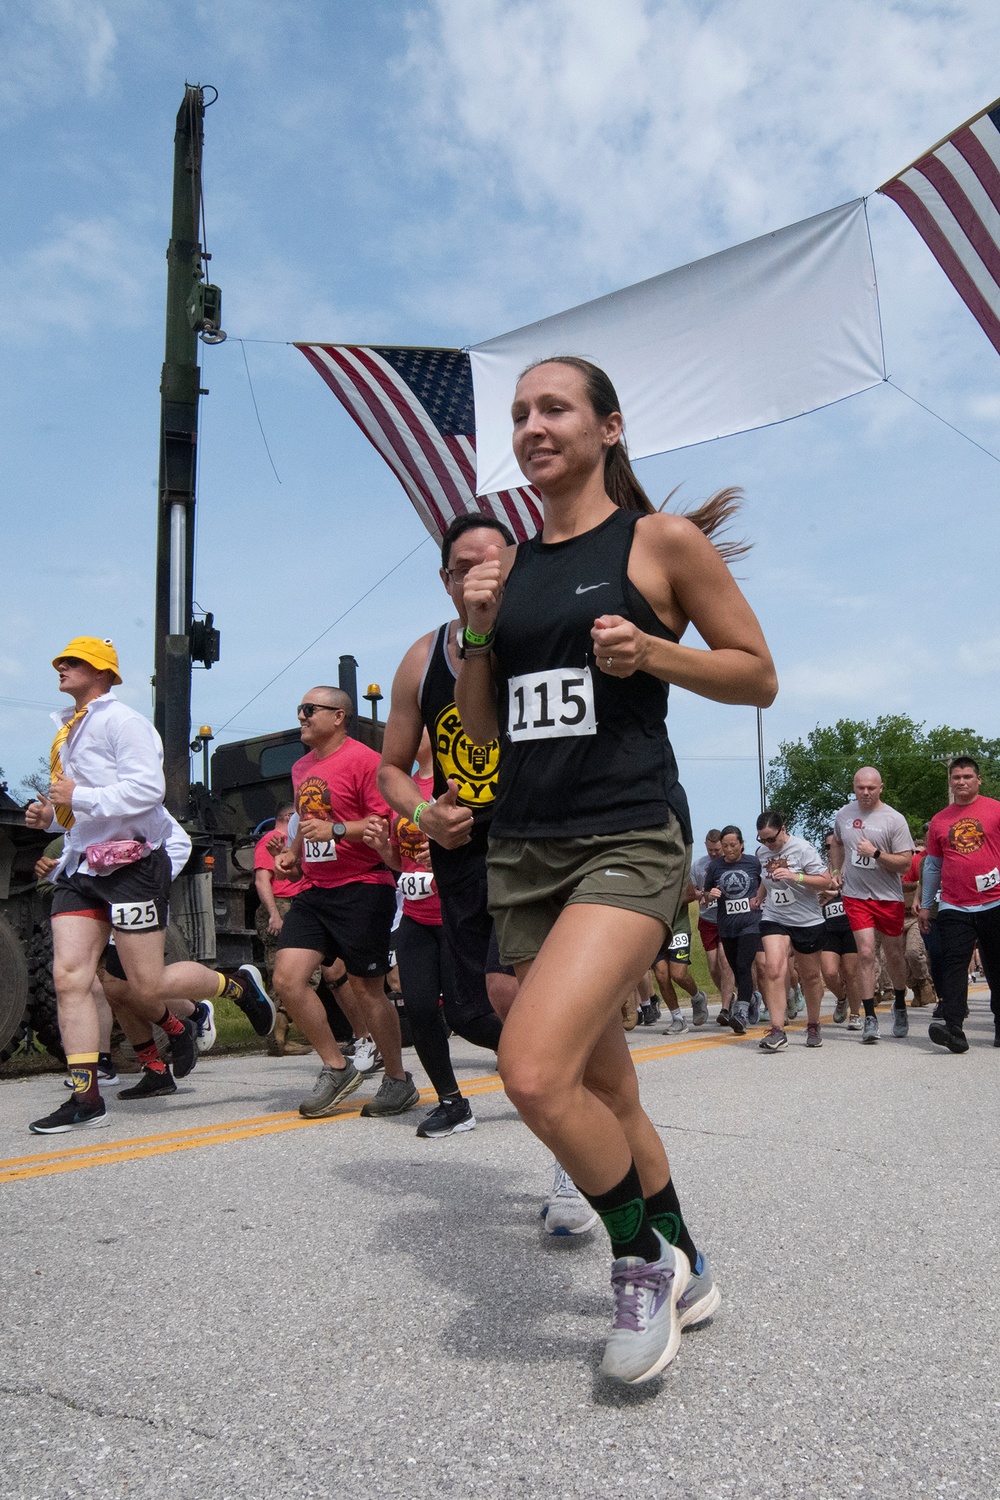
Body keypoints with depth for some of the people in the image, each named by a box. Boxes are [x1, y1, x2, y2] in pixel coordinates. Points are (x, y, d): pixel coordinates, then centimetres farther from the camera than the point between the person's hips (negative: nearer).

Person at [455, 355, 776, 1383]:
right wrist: (477, 635, 1)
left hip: (629, 837, -6)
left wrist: (650, 651, -12)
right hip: (524, 846, 6)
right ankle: (682, 1274, 35)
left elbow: (758, 675, 3)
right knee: (599, 1082, 13)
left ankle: (644, 1259, 6)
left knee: (534, 1068, -22)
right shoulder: (507, 566, 14)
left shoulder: (661, 540, 1)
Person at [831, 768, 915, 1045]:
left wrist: (876, 853, -24)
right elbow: (837, 842, 25)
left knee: (894, 955, 12)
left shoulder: (894, 820, -10)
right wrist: (839, 870, 12)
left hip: (888, 897, -1)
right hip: (856, 895, 1)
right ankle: (870, 1017, -3)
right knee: (865, 953, -9)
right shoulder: (843, 815, 3)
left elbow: (905, 863, -11)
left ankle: (900, 1006, 36)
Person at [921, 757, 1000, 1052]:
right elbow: (932, 865, 16)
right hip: (954, 908, 2)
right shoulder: (939, 820, 10)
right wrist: (925, 905, 14)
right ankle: (954, 1029, -17)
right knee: (953, 966, -10)